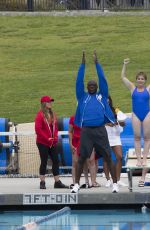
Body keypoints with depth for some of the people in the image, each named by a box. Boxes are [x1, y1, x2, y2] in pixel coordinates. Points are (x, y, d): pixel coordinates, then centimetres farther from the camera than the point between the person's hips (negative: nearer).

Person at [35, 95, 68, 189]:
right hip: (43, 143, -6)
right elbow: (38, 129, -14)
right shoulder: (40, 115, -8)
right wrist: (47, 139, -15)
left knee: (56, 161, 5)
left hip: (52, 143, 6)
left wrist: (55, 137, 0)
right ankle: (42, 182, 3)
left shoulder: (52, 114, 12)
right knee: (44, 161, -3)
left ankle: (57, 182, 9)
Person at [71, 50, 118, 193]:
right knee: (81, 158, 2)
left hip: (100, 130, 0)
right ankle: (76, 184, 8)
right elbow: (79, 81, 8)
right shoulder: (83, 97, 15)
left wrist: (97, 63, 5)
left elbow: (102, 80, 8)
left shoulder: (102, 96, 14)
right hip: (86, 130, 0)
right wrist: (83, 64, 3)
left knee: (108, 157, -2)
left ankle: (115, 184, 2)